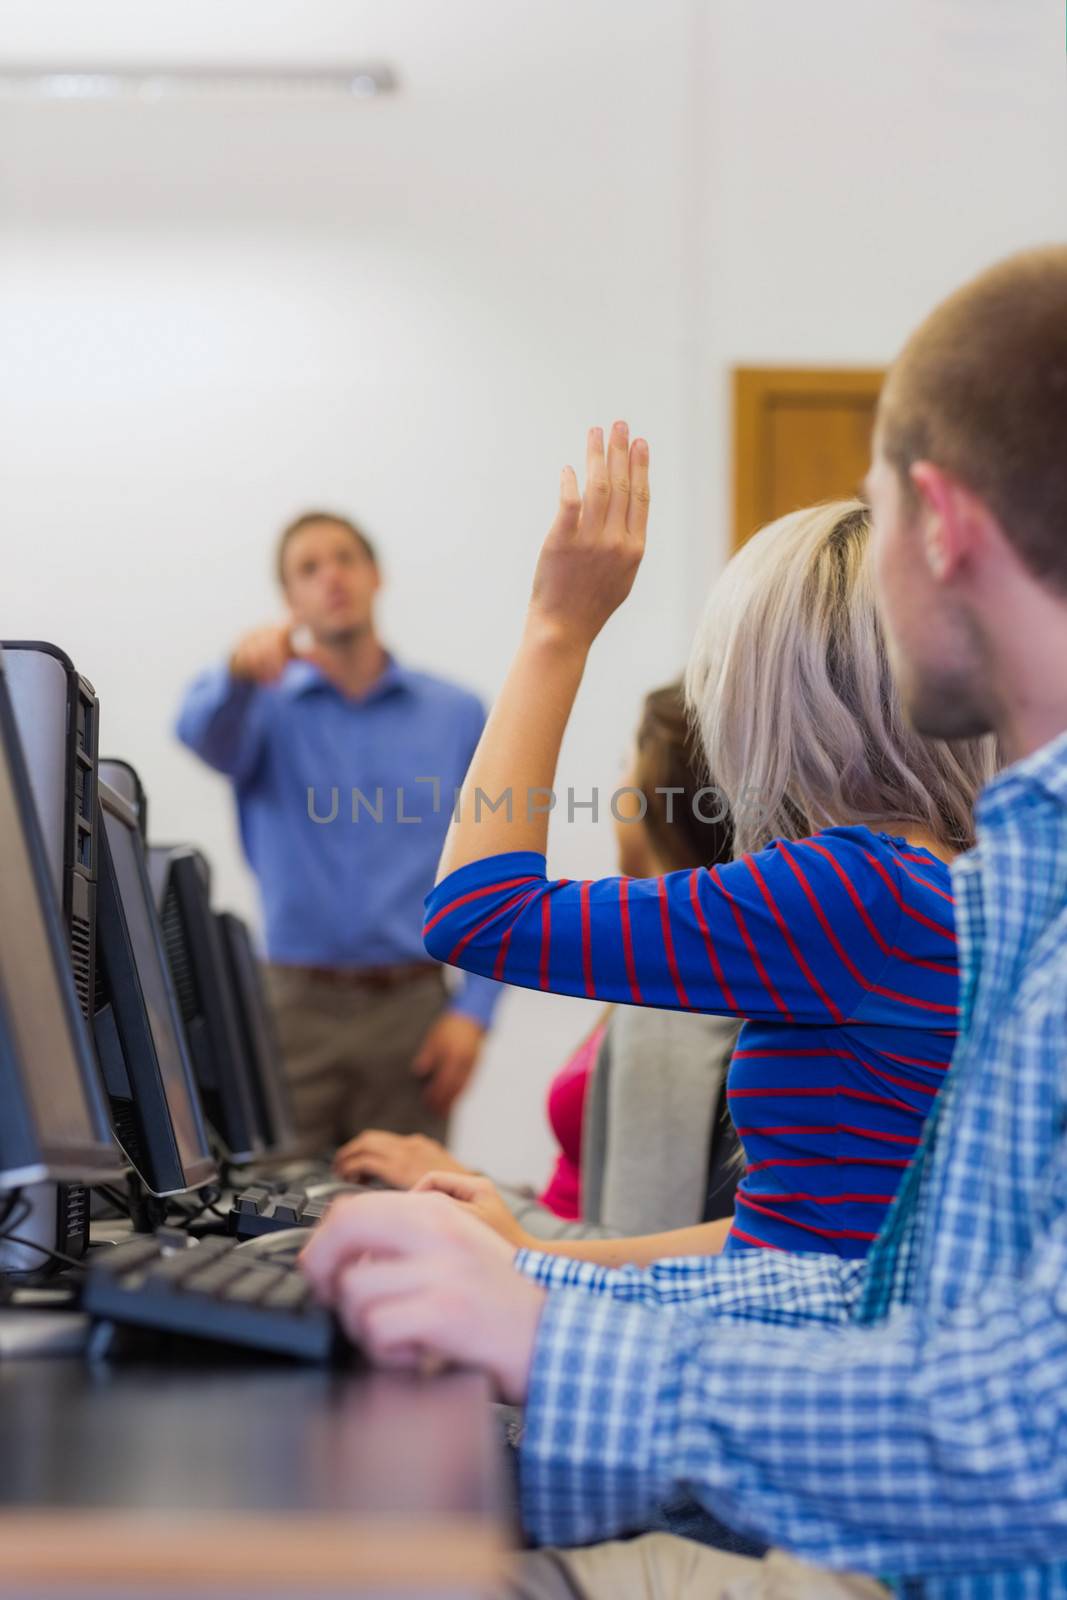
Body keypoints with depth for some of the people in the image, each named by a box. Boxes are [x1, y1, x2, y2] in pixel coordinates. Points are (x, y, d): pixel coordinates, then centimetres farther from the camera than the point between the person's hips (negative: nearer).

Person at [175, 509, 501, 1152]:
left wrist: (474, 1009, -5)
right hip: (294, 1006, 0)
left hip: (412, 1009, 0)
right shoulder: (268, 705, 8)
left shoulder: (457, 715, 9)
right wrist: (240, 670, -40)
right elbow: (204, 732, -17)